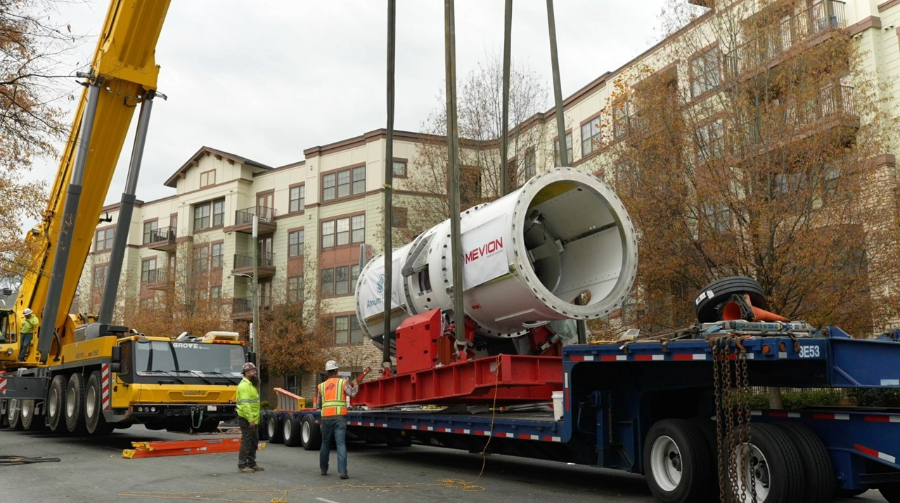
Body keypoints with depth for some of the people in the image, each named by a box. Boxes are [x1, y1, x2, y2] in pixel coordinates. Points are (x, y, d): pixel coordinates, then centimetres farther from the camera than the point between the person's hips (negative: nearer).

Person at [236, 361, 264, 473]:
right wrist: (250, 420, -26)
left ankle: (252, 464, 23)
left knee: (254, 442, 14)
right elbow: (245, 404, -24)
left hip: (253, 419, 10)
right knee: (246, 442, -5)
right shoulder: (244, 386, -16)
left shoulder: (250, 384, 17)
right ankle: (242, 465, 0)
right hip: (246, 420, -10)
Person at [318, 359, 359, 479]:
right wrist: (355, 385, 8)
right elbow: (352, 393, -10)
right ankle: (342, 471, -14)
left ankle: (323, 469, 28)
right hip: (340, 417, -3)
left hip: (326, 417, 3)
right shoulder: (343, 382, 3)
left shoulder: (322, 386, 13)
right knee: (341, 444, -6)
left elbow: (319, 405, 19)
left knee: (325, 443, 18)